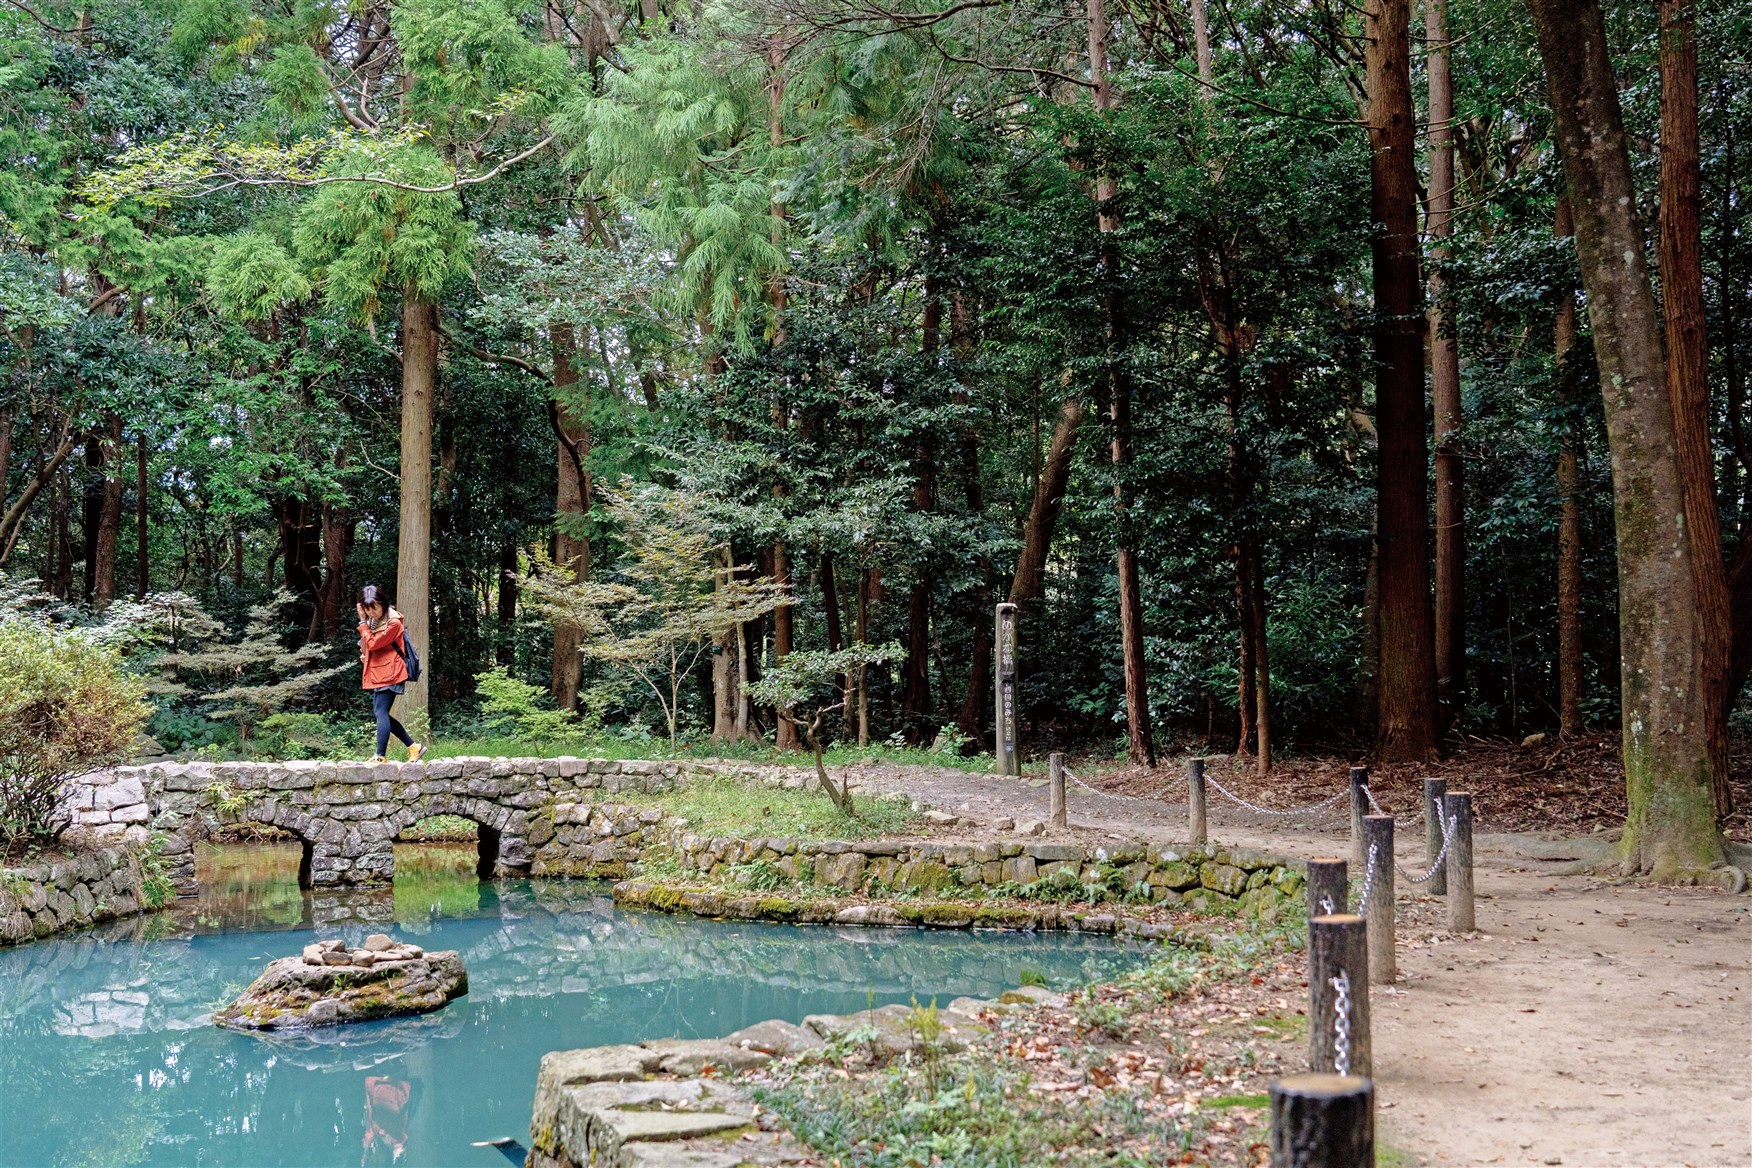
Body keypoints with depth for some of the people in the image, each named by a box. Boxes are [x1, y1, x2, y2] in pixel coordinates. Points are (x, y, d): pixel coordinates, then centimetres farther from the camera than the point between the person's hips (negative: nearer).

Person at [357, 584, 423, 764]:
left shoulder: (393, 623, -15)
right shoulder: (372, 621, 12)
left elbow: (373, 643, -20)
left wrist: (363, 621, -15)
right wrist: (364, 653, 5)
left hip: (389, 673, -9)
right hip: (377, 673, 9)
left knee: (381, 713, -12)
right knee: (381, 713, 9)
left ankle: (380, 757, -11)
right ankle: (414, 747, 16)